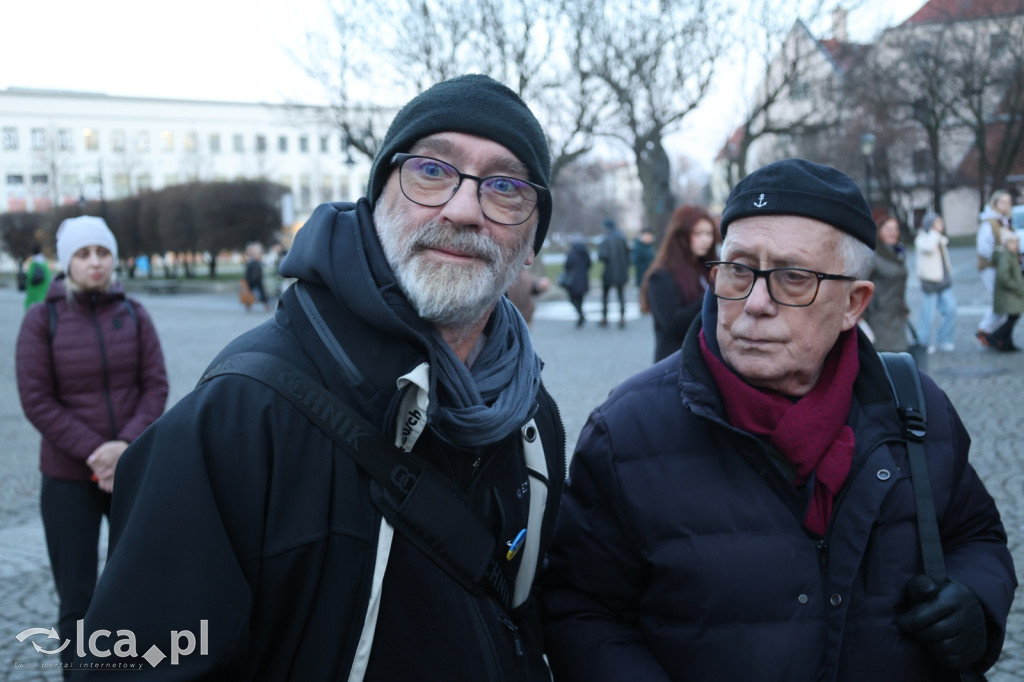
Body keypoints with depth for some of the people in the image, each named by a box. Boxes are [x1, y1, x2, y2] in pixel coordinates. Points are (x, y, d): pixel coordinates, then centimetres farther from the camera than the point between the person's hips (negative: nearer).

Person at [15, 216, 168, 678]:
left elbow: (156, 385, -2)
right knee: (77, 600, 5)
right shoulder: (42, 319, -5)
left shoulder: (133, 314, 0)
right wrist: (94, 453, -14)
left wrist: (126, 444, -16)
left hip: (134, 469, 2)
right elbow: (36, 401, -8)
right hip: (68, 478, -2)